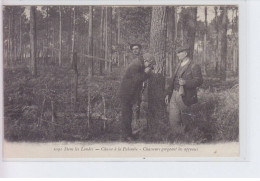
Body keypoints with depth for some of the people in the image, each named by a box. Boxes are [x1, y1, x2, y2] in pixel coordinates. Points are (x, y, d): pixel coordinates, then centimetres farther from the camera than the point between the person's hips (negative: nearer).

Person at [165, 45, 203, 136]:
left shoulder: (194, 66, -7)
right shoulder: (179, 66, 18)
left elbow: (199, 81, -17)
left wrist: (185, 82, -30)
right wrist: (168, 93, 19)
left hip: (184, 97, -7)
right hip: (174, 95, 7)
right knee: (172, 120, 3)